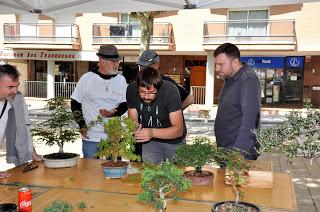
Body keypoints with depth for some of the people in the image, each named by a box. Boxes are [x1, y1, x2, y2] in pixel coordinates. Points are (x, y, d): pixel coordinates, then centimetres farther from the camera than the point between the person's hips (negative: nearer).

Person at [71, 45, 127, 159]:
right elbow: (75, 103, 2)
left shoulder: (121, 80, 3)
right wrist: (82, 125, -7)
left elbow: (124, 104, 9)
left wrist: (115, 112, -13)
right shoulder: (87, 78, -4)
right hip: (91, 138, -2)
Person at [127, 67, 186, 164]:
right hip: (151, 141, 2)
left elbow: (179, 130, -30)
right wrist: (135, 130, -35)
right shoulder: (132, 89, -20)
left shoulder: (170, 90, -30)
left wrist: (153, 133, -45)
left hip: (174, 141, -2)